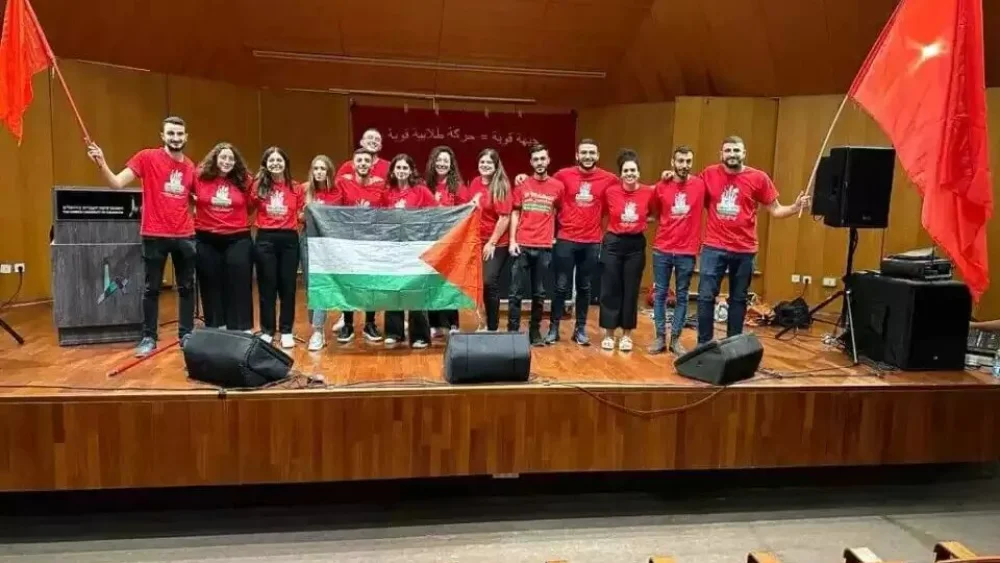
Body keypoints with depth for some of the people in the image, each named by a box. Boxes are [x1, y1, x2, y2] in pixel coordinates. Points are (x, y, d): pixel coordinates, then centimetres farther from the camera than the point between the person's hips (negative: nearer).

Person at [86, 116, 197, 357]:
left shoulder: (190, 166, 8)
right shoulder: (147, 157, -4)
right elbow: (117, 183, -11)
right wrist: (102, 164, -26)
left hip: (185, 236, 4)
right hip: (154, 235, -4)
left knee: (187, 287, 10)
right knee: (151, 288, 5)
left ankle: (186, 334, 21)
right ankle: (149, 338, 15)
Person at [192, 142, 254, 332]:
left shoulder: (243, 181, -1)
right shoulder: (200, 178, -4)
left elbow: (250, 206, 11)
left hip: (238, 239, 0)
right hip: (206, 240, 1)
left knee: (239, 286, 4)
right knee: (211, 286, 11)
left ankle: (242, 330, 13)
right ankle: (214, 329, 24)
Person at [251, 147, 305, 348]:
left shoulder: (296, 188, 5)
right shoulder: (259, 186, 5)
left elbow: (302, 215, 10)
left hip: (289, 239, 0)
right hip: (265, 239, 0)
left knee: (288, 286, 5)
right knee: (266, 286, 6)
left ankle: (286, 331, 15)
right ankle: (267, 331, 16)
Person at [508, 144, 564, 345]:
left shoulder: (558, 187, 3)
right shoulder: (522, 185, 4)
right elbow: (515, 213, 7)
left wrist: (556, 236, 5)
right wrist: (512, 240, -2)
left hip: (544, 248, 0)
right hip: (522, 246, 0)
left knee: (539, 294, 7)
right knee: (516, 292, 0)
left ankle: (535, 331, 18)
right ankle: (513, 331, 8)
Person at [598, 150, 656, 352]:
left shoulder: (649, 193, -5)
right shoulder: (610, 191, -7)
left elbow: (654, 214, 11)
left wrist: (642, 222, -2)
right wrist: (617, 224, -1)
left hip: (636, 244, 1)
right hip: (613, 243, -1)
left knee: (631, 290, 6)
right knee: (610, 289, 3)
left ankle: (627, 335, 18)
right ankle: (609, 334, 15)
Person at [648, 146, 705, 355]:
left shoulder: (700, 185, -4)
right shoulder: (661, 187, 0)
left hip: (687, 252, -1)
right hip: (662, 250, 1)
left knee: (682, 296, 7)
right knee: (660, 294, 6)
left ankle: (675, 338, 16)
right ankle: (660, 337, 15)